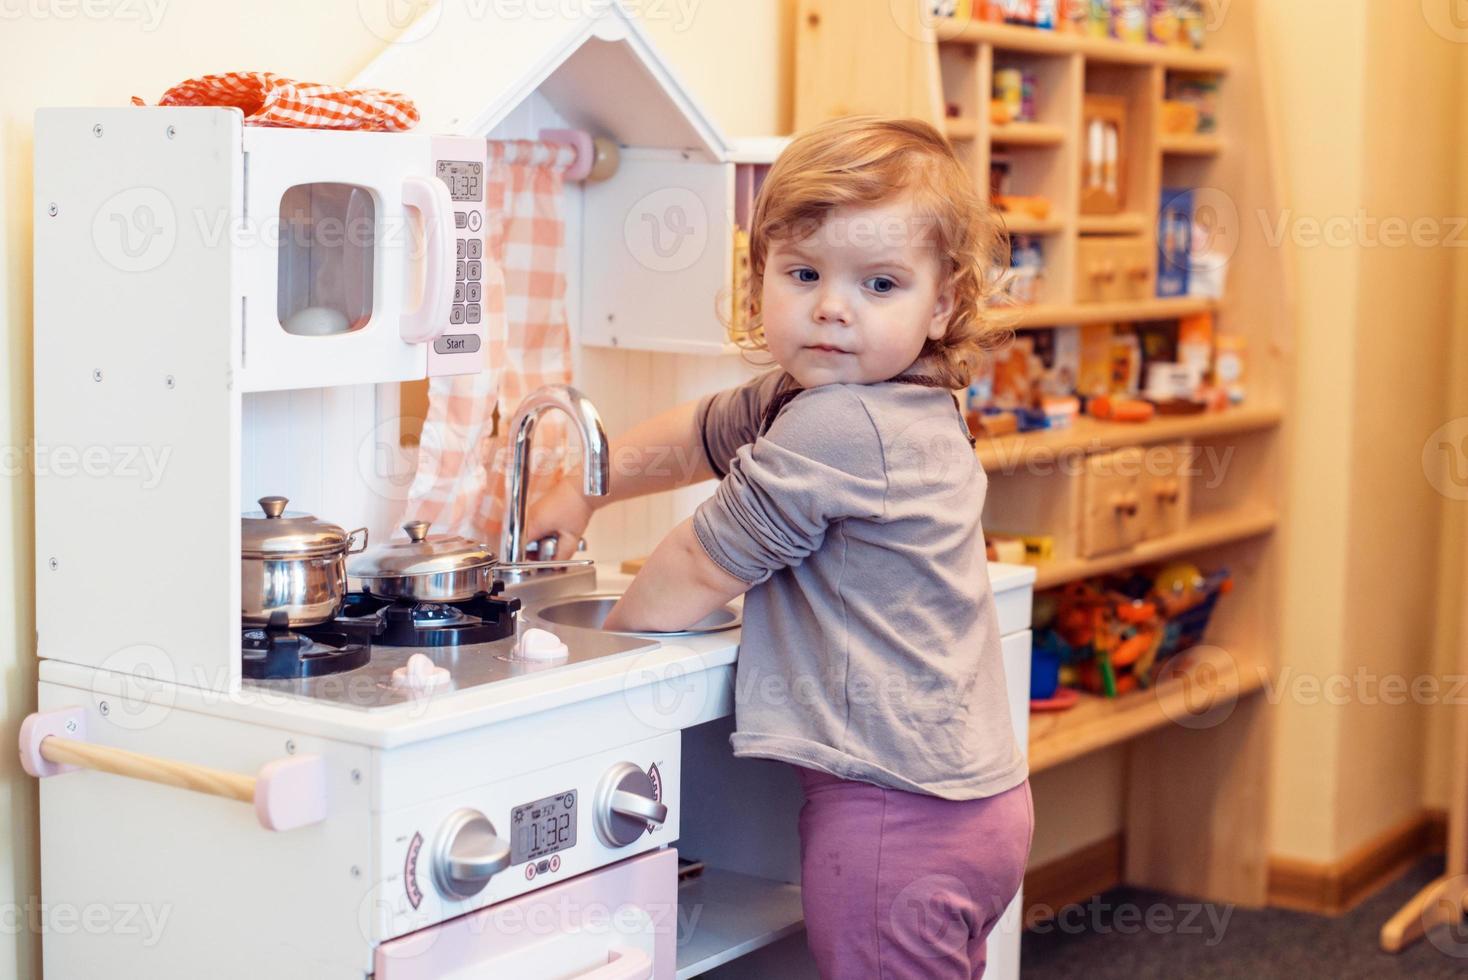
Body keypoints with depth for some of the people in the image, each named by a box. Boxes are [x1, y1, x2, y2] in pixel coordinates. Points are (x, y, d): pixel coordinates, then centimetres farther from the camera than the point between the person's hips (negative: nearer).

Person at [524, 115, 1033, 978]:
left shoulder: (833, 430, -20)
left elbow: (699, 570, -11)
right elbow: (702, 434, 26)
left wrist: (611, 636, 6)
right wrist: (585, 490, 32)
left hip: (892, 816, -11)